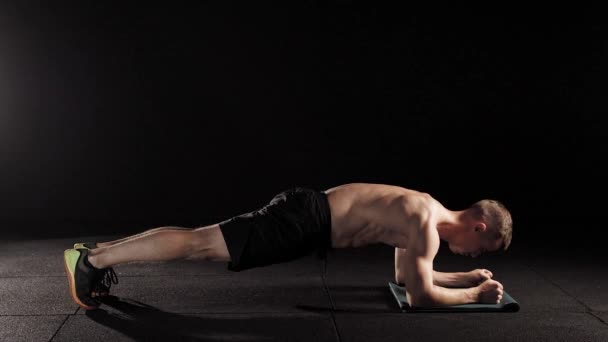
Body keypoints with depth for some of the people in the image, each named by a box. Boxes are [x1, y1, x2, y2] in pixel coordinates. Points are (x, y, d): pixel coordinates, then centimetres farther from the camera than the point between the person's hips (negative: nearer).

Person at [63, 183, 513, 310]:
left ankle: (99, 251, 14)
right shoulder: (428, 224, -12)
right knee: (200, 243, -10)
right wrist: (474, 294, -3)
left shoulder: (428, 208, 17)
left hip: (309, 212, 8)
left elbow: (407, 274, 27)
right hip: (306, 220, -8)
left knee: (202, 239, 9)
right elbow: (420, 295, -16)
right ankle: (93, 257, -7)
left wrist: (466, 276, 25)